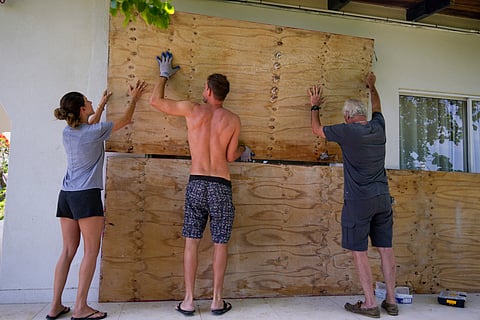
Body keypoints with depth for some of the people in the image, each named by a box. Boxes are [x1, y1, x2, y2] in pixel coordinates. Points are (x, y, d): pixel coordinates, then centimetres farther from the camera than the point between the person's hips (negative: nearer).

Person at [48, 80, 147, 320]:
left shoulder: (67, 132, 9)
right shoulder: (95, 132, -8)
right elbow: (125, 120, 6)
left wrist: (101, 105, 43)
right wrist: (133, 99, 22)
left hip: (66, 195, 7)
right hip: (87, 195, -7)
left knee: (68, 251, 12)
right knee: (91, 251, 0)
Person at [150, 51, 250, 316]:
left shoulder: (193, 109, 0)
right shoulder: (233, 120, 2)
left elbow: (156, 100, 10)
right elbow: (230, 157, 6)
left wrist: (164, 75, 27)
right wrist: (243, 150, 28)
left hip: (196, 183, 0)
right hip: (221, 185, 0)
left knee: (191, 242, 8)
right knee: (220, 244, 9)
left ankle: (188, 301, 14)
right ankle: (217, 301, 17)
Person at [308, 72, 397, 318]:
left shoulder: (347, 131, -9)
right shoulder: (378, 127, 6)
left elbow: (317, 129, 7)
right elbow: (376, 107, 29)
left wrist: (315, 106, 23)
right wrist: (371, 86, 47)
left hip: (358, 200, -6)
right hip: (383, 197, 6)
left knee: (359, 251, 2)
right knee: (385, 248, 11)